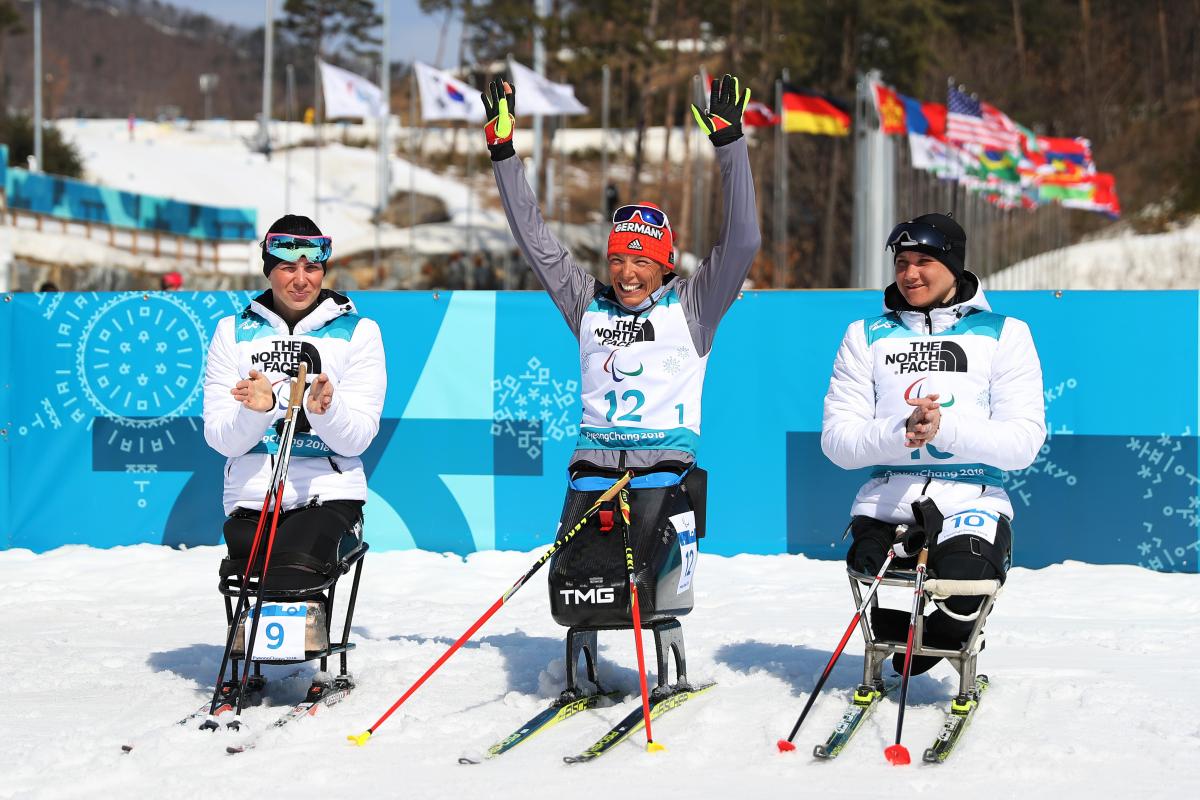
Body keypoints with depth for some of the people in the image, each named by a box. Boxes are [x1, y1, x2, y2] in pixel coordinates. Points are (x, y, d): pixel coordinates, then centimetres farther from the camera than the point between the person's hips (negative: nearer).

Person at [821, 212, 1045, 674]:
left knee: (962, 583, -31)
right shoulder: (866, 337, 13)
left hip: (972, 497, -1)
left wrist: (945, 428, -19)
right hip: (888, 496, 2)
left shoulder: (1004, 335, 8)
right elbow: (836, 440, 4)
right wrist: (900, 432, -16)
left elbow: (1024, 442, -3)